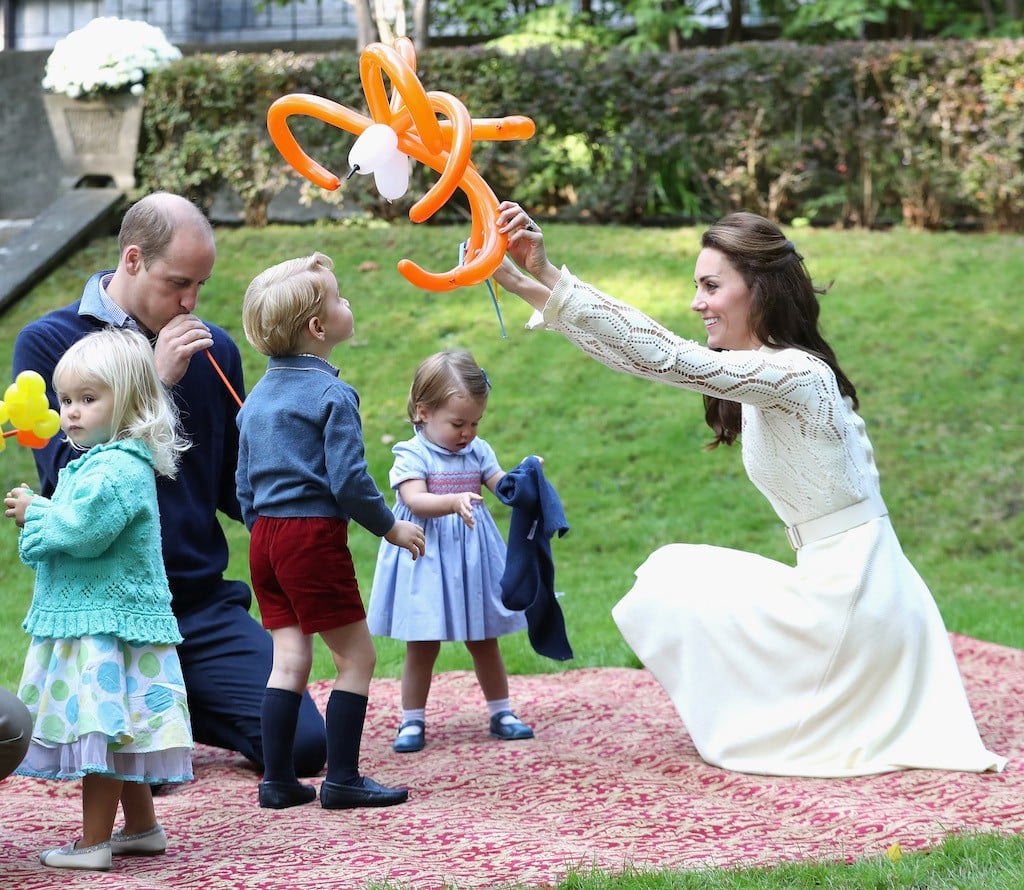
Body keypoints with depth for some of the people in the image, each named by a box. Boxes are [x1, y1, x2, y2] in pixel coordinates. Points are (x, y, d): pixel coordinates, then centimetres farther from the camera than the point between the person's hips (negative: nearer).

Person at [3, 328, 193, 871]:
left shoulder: (119, 469, -17)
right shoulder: (91, 462, 15)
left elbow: (81, 531, -26)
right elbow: (76, 528, 21)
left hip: (106, 622, -11)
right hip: (92, 617, 11)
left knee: (100, 726, -6)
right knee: (114, 731, 17)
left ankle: (93, 843, -2)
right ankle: (142, 828, 27)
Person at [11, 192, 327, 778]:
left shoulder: (215, 350, 8)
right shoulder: (47, 343, -3)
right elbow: (64, 478, -15)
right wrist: (153, 382, -19)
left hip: (203, 602, 4)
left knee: (305, 744, -9)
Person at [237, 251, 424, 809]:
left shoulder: (257, 397, 13)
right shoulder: (331, 393, -12)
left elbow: (244, 484, 17)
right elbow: (348, 479, -16)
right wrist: (389, 527, -3)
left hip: (265, 535, 8)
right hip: (314, 533, -8)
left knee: (289, 658, 11)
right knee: (355, 657, 1)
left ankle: (277, 780, 10)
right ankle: (341, 779, 0)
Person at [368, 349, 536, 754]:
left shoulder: (478, 451, 6)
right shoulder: (411, 455, -10)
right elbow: (416, 501, -23)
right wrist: (454, 502, -39)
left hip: (472, 558, 4)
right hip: (427, 562, -4)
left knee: (484, 641, 12)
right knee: (422, 645, 2)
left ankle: (501, 712, 23)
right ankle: (412, 722, 12)